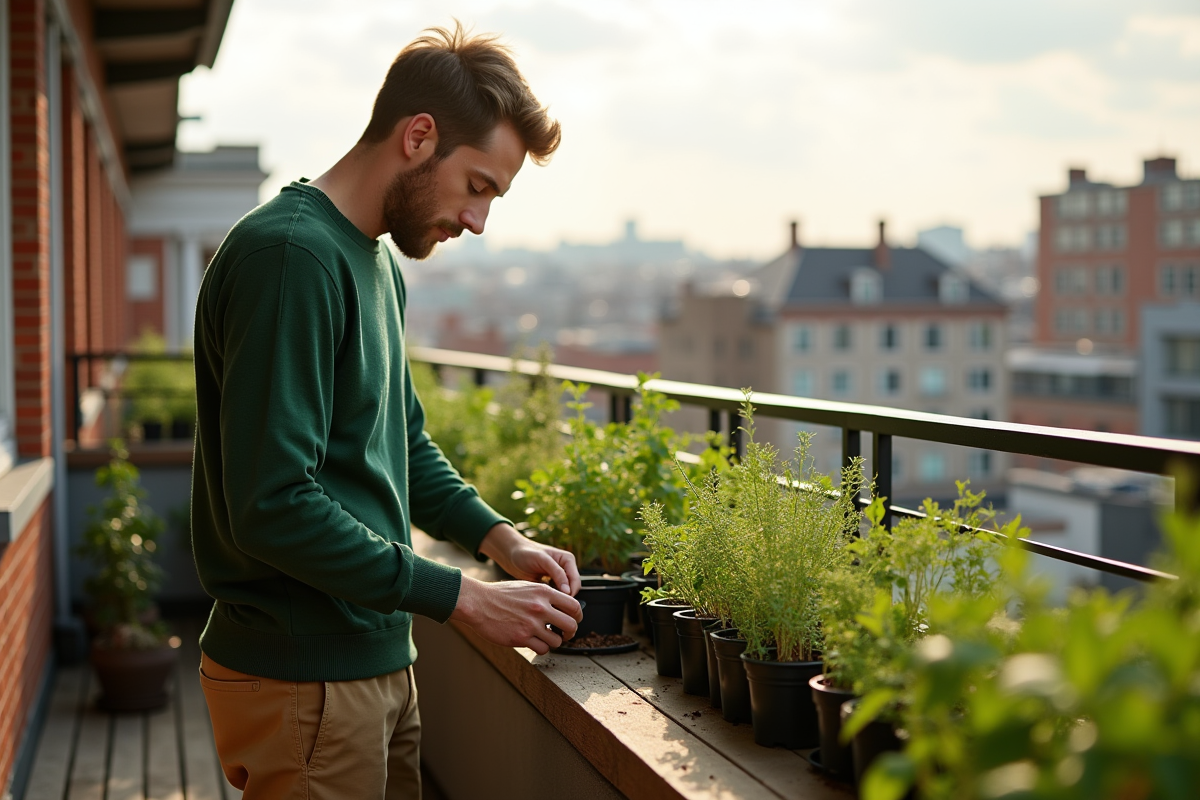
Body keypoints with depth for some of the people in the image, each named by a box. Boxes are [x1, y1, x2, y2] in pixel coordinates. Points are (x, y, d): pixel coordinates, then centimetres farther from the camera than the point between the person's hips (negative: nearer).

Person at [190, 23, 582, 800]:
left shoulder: (381, 263, 13)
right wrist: (463, 597, -20)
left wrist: (500, 537, 5)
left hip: (377, 661, 9)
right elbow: (274, 505, -26)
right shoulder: (289, 255, -20)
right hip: (301, 677, -9)